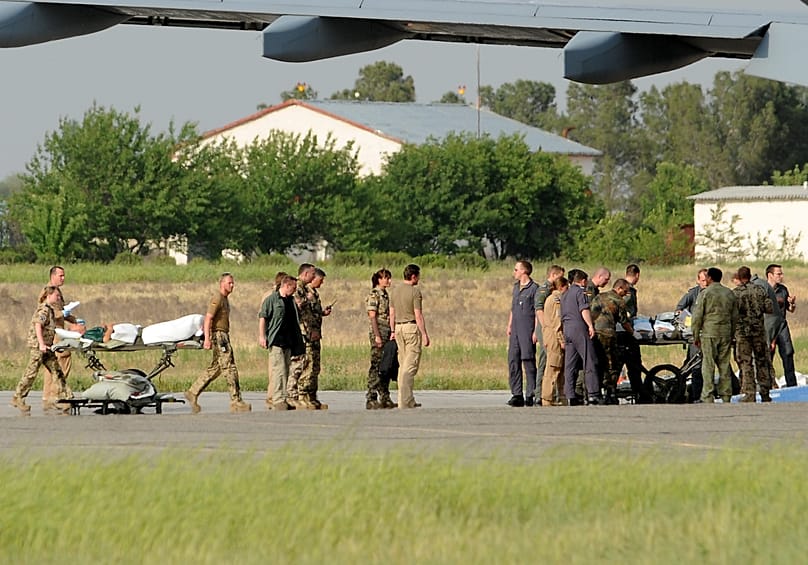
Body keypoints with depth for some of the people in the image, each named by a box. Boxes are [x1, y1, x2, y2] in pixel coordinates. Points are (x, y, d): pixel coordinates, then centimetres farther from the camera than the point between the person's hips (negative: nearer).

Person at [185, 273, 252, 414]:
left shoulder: (225, 299, 18)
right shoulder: (217, 299, -12)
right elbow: (208, 319, -19)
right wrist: (207, 339, -25)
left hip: (224, 336, 10)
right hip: (218, 335, -10)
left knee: (214, 369, 12)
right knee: (230, 368, -10)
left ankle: (193, 393, 16)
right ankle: (236, 402, -11)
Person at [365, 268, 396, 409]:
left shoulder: (385, 295, 16)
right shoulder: (373, 295, -10)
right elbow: (372, 317, -15)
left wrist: (392, 333, 16)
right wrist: (377, 336, -19)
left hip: (387, 334, 9)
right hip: (378, 333, -9)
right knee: (376, 366, -9)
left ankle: (385, 399, 14)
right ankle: (371, 399, -8)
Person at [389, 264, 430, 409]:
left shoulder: (394, 290, 9)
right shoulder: (415, 291, -12)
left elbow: (392, 313, 12)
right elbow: (418, 315, -14)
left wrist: (393, 331, 18)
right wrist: (425, 334, -10)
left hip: (399, 328, 7)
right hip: (412, 327, -7)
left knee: (404, 365, 12)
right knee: (410, 366, -6)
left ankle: (408, 401, 12)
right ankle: (404, 402, -12)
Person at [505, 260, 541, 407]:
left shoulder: (534, 288, -5)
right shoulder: (516, 287, 18)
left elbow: (538, 311, -8)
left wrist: (536, 331, -13)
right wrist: (509, 326, 17)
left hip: (528, 329, -8)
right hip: (515, 329, 8)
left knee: (528, 361, -7)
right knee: (513, 361, 4)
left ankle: (530, 395, -5)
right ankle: (516, 395, 6)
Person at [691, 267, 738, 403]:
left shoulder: (705, 293, -5)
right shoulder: (730, 294, 11)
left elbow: (697, 316, -6)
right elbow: (735, 317, 15)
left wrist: (696, 336, 0)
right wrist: (731, 335, 21)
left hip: (709, 334, -5)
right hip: (726, 335, 5)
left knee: (708, 367, -5)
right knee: (725, 366, 8)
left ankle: (708, 397, -9)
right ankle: (726, 396, 8)